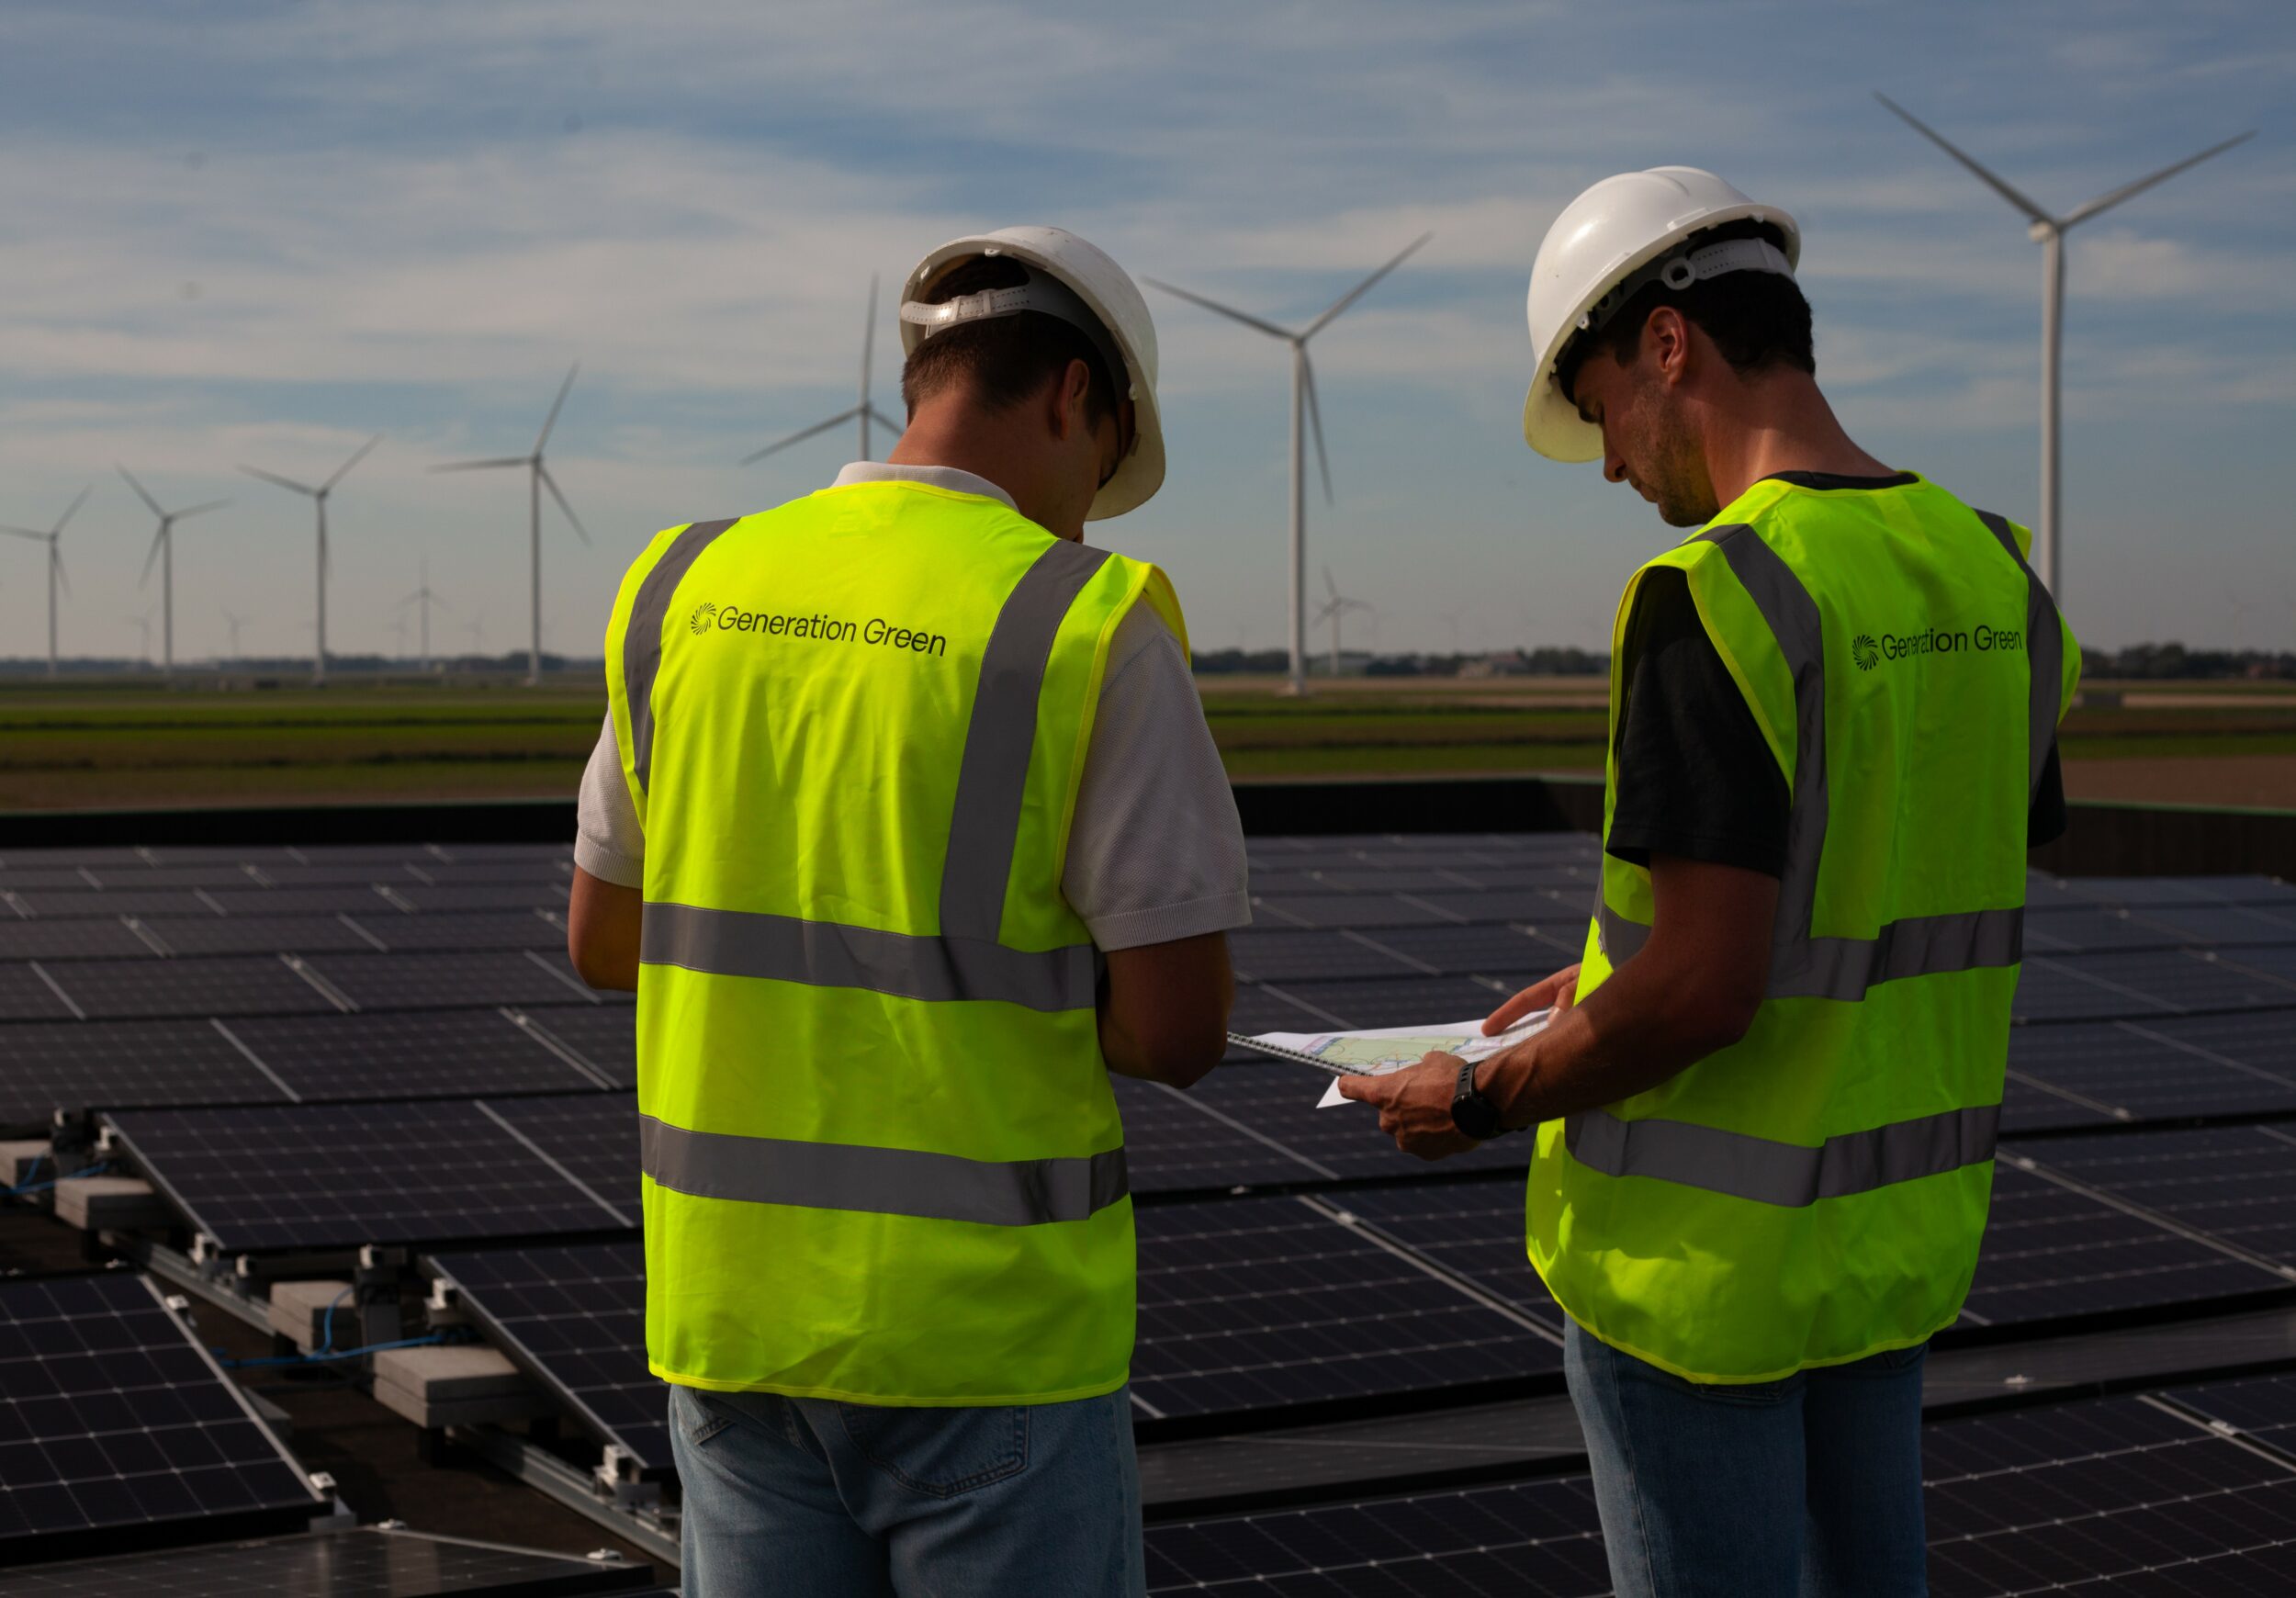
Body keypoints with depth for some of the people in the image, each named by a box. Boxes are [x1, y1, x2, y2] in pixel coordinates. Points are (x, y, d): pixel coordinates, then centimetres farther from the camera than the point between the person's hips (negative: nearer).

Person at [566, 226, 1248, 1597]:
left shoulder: (686, 588, 2)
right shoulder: (1092, 625, -14)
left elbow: (604, 941, 12)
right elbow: (1176, 1033, -15)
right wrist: (1041, 971, 5)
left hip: (729, 1304, 5)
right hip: (986, 1330, -5)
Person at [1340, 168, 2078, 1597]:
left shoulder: (1718, 595, -22)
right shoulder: (1995, 581, 3)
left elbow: (1700, 994, -26)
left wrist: (1485, 1100, -9)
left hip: (1705, 1245, -7)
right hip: (1898, 1216, 8)